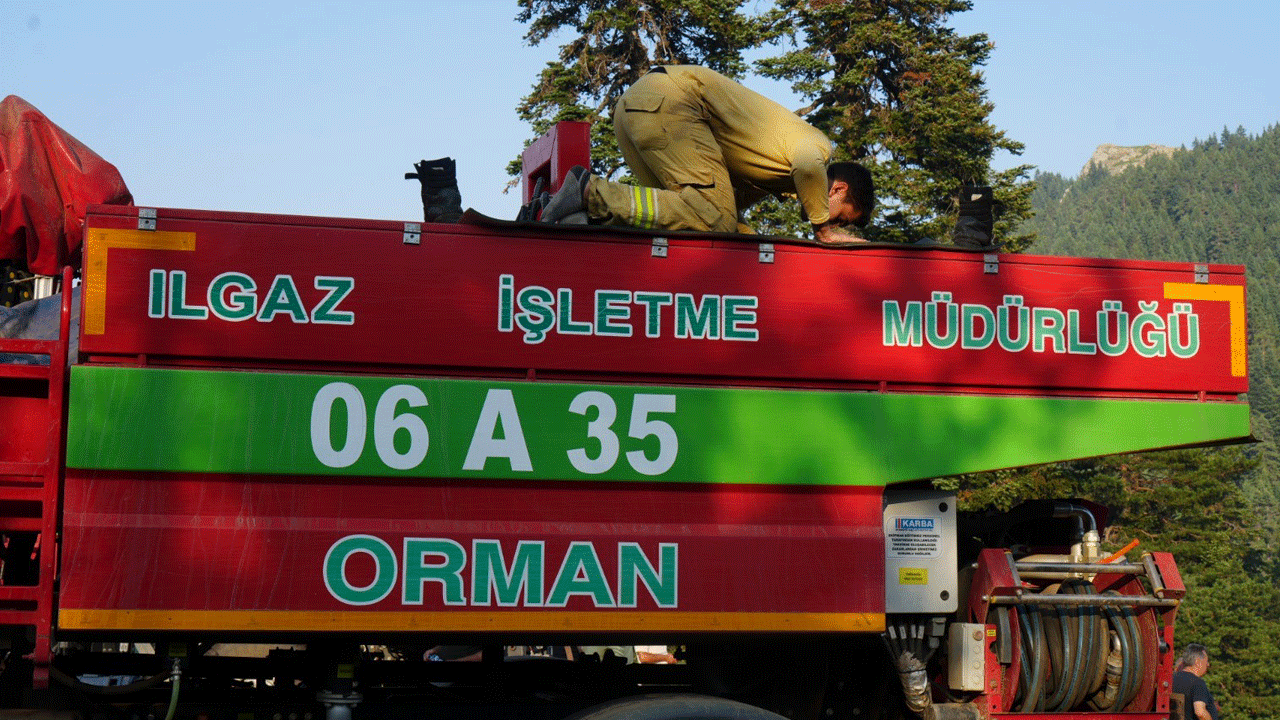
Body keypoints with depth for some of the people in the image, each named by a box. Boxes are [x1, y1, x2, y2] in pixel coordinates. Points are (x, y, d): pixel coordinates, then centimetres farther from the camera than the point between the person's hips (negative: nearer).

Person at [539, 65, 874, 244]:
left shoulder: (772, 178, 27)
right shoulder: (818, 144, -1)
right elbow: (808, 165, -24)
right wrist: (823, 230, -12)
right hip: (665, 98, -10)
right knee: (713, 217, -17)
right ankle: (591, 192, -20)